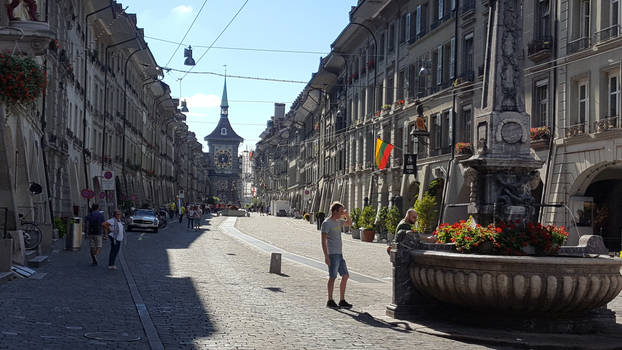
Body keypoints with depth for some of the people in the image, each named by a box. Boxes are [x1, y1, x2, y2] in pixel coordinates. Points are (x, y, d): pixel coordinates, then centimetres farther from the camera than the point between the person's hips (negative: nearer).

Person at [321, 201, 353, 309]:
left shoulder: (338, 221, 15)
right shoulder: (326, 223, -9)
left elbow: (349, 223, 32)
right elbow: (323, 240, -13)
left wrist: (347, 215, 11)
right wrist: (326, 256, -19)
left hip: (339, 254, 9)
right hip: (332, 254, -8)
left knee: (345, 276, 7)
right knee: (333, 277, -5)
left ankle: (342, 301, 12)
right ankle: (330, 301, 2)